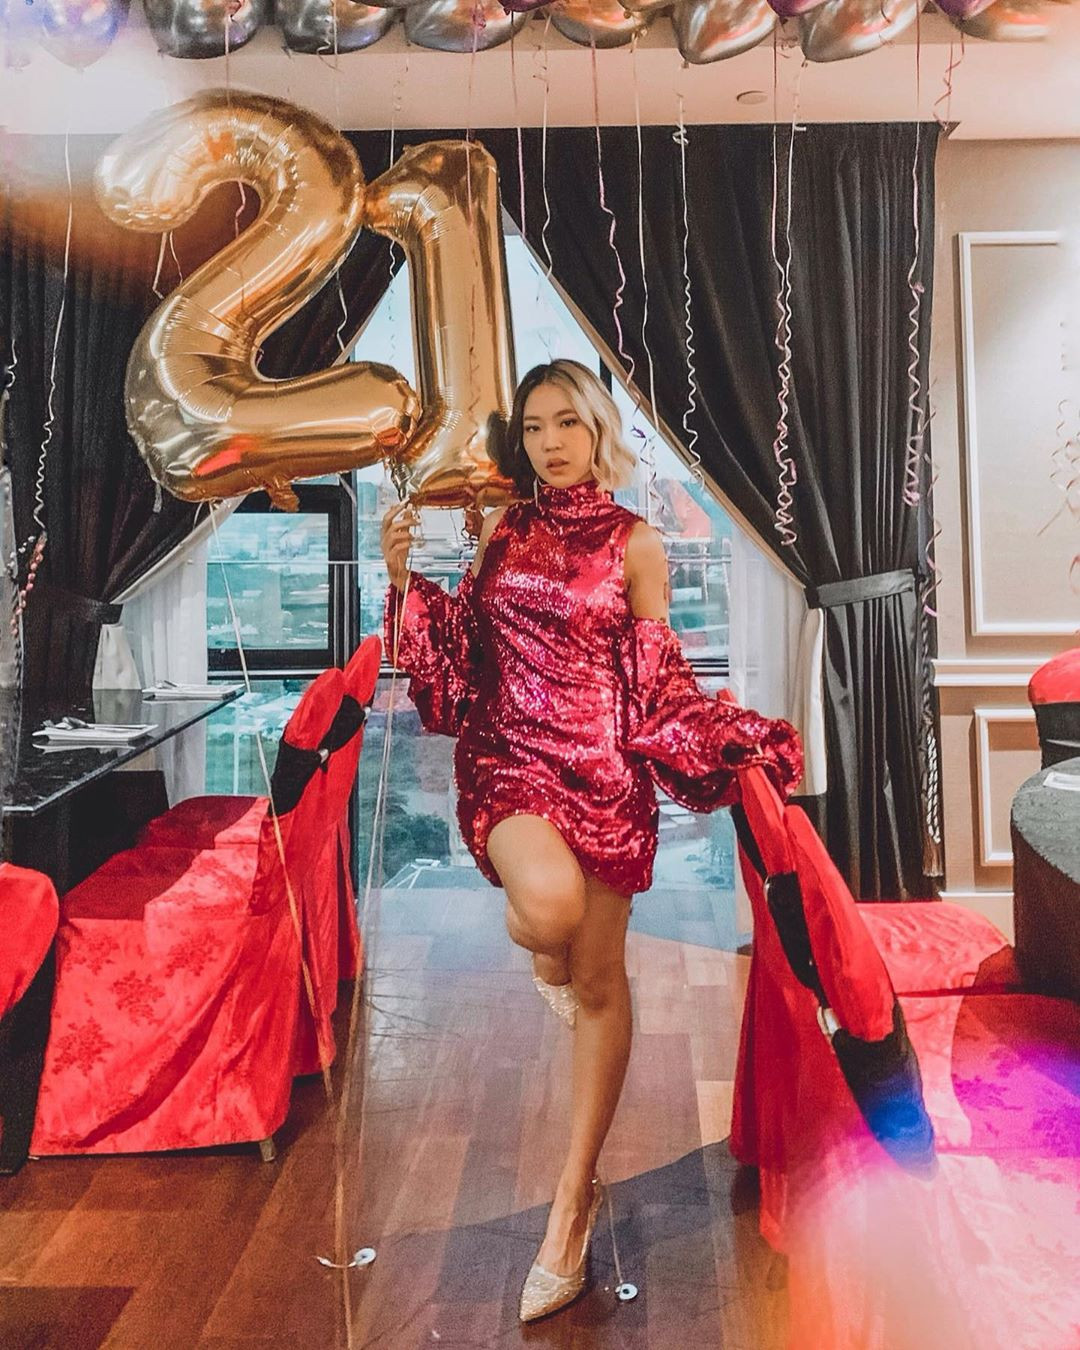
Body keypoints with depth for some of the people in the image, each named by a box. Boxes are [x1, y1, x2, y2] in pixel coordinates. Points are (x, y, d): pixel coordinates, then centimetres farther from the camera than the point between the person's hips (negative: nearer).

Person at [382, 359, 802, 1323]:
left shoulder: (636, 545, 3)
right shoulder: (504, 531, 9)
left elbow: (657, 685, 4)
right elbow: (464, 651, 11)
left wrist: (747, 746, -6)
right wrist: (405, 577, 0)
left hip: (605, 769, 0)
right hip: (507, 756, 1)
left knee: (601, 983, 5)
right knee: (549, 903, -32)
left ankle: (573, 1200, 23)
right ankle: (543, 956, 11)